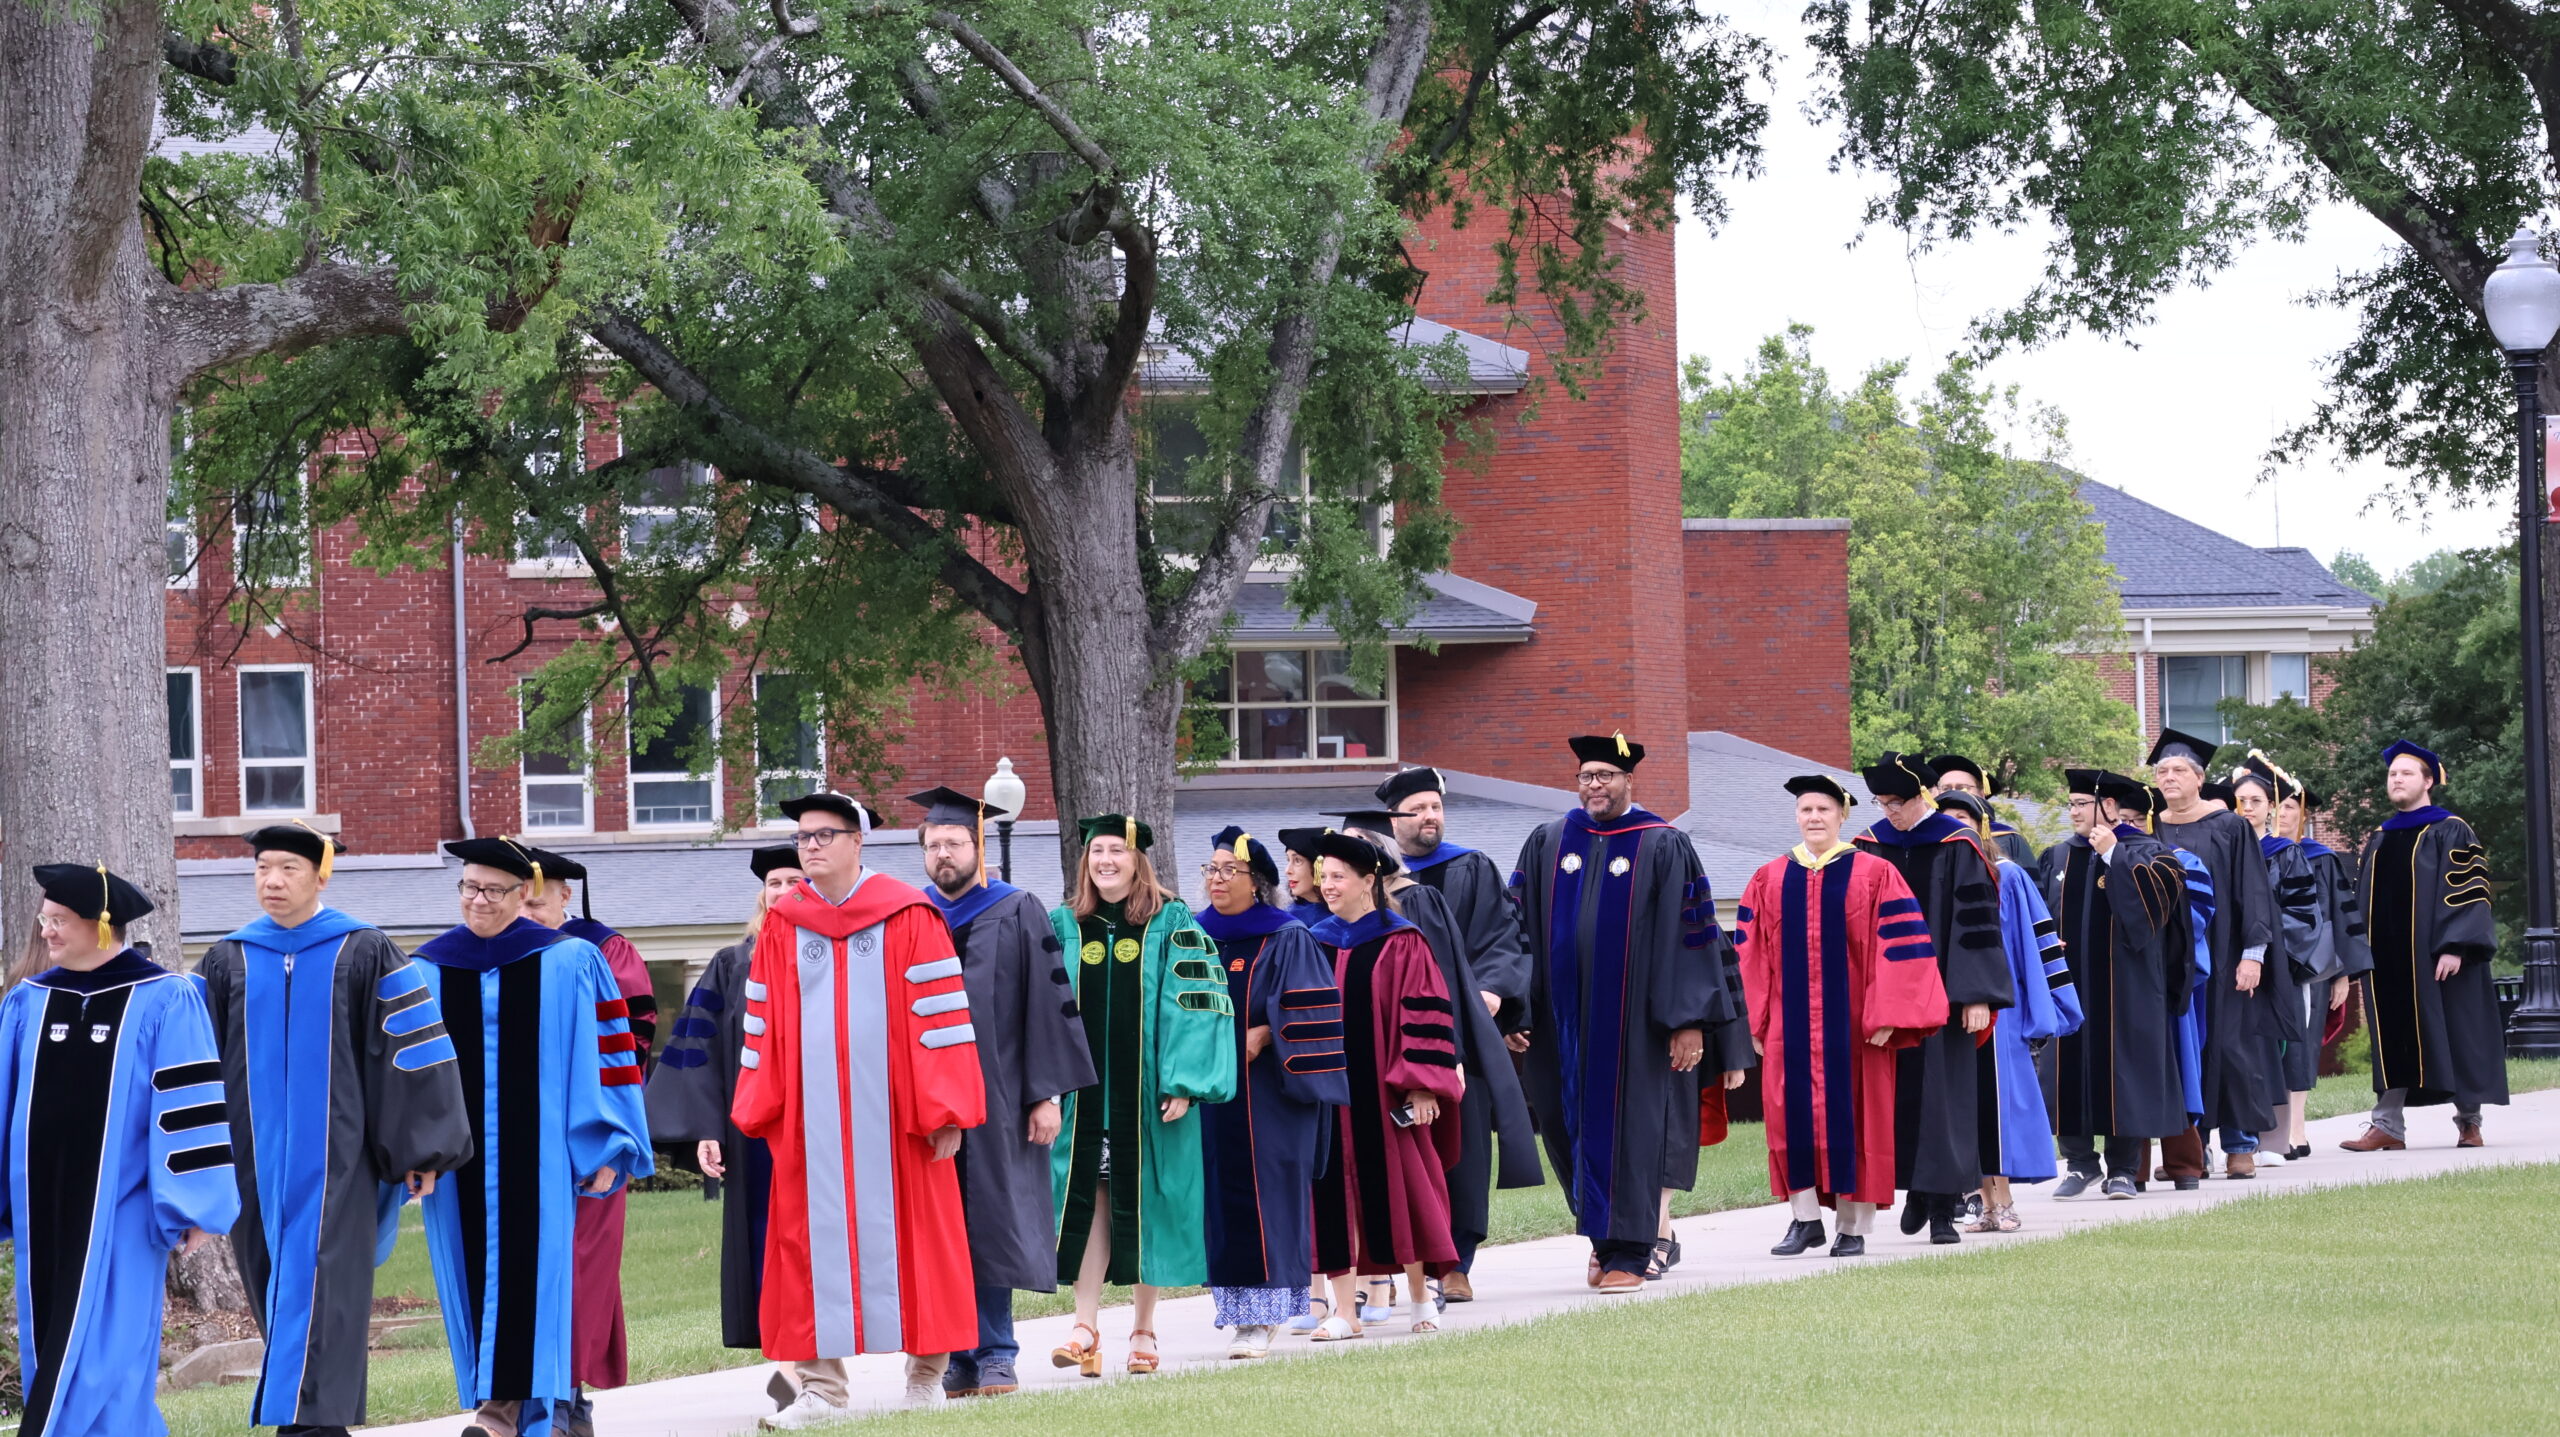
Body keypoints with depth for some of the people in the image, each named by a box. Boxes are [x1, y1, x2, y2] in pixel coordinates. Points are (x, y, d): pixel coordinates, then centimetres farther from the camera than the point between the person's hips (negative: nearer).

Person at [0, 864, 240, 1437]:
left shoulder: (164, 1001, -6)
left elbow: (189, 1107, -7)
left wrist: (194, 1205, -9)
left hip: (119, 1213, -5)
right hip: (46, 1212, 5)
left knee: (98, 1358, -8)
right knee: (51, 1355, 8)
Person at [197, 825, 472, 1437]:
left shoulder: (365, 953, 0)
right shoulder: (227, 961, 9)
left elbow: (414, 1045, 1)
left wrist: (422, 1149, -2)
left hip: (333, 1157, -4)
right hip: (255, 1158, 4)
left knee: (318, 1288, -12)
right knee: (273, 1288, 6)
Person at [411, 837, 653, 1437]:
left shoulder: (569, 963, 2)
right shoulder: (428, 970, 9)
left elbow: (605, 1052, 1)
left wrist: (605, 1150, -4)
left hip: (535, 1150, -3)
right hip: (458, 1152, 3)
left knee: (524, 1261, -13)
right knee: (472, 1270, 3)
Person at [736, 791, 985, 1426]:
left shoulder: (907, 918, -2)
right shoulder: (781, 926, 8)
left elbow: (940, 1016, -4)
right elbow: (763, 1024, 11)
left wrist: (944, 1109, -9)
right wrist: (761, 1110, 5)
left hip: (890, 1109, -3)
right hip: (813, 1112, 3)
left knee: (905, 1230, 4)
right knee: (816, 1238, 0)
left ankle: (927, 1373, 16)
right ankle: (821, 1389, 3)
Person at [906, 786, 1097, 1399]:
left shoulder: (1017, 915, 3)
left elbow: (1048, 1004, -1)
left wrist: (1046, 1094, -9)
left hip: (995, 1097, -3)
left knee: (991, 1226, -3)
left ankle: (994, 1358, 1)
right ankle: (962, 1356, 5)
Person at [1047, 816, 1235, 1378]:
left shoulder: (1172, 925, 0)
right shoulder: (1065, 926, 8)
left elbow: (1194, 1005, -5)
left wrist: (1183, 1082, -13)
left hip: (1146, 1091, -2)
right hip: (1086, 1093, 2)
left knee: (1145, 1203, 3)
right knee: (1090, 1202, -3)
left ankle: (1144, 1330, 12)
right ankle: (1086, 1331, -6)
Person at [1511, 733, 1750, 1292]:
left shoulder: (1665, 848, -2)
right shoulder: (1546, 845, 8)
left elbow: (1691, 937, -4)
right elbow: (1519, 930, 8)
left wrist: (1690, 1020, -11)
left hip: (1634, 1020, -3)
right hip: (1565, 1019, 3)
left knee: (1629, 1128, -2)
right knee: (1575, 1124, 8)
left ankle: (1627, 1251, 4)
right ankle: (1603, 1237, 24)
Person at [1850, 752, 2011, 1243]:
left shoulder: (1957, 847, -4)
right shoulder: (1871, 846, 7)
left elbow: (1976, 922, -6)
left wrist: (1976, 996, -12)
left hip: (1942, 991, -3)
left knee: (1943, 1092, -4)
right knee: (1899, 1093, 1)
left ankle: (1942, 1207, -2)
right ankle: (1916, 1188, 16)